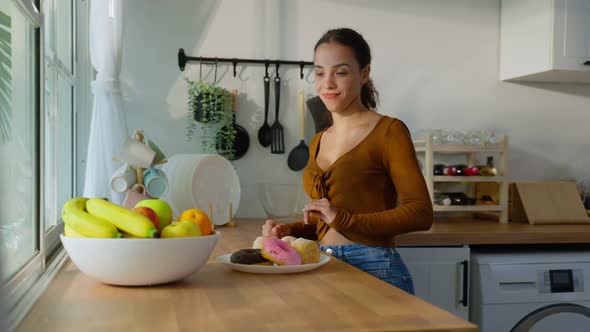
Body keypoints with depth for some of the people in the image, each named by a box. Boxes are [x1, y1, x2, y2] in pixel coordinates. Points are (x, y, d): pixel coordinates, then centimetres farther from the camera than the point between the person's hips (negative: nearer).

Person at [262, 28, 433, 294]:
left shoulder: (389, 131, -7)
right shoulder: (318, 142, 12)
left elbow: (420, 214, -15)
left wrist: (344, 219, -21)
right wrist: (290, 230, 2)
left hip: (375, 270, -6)